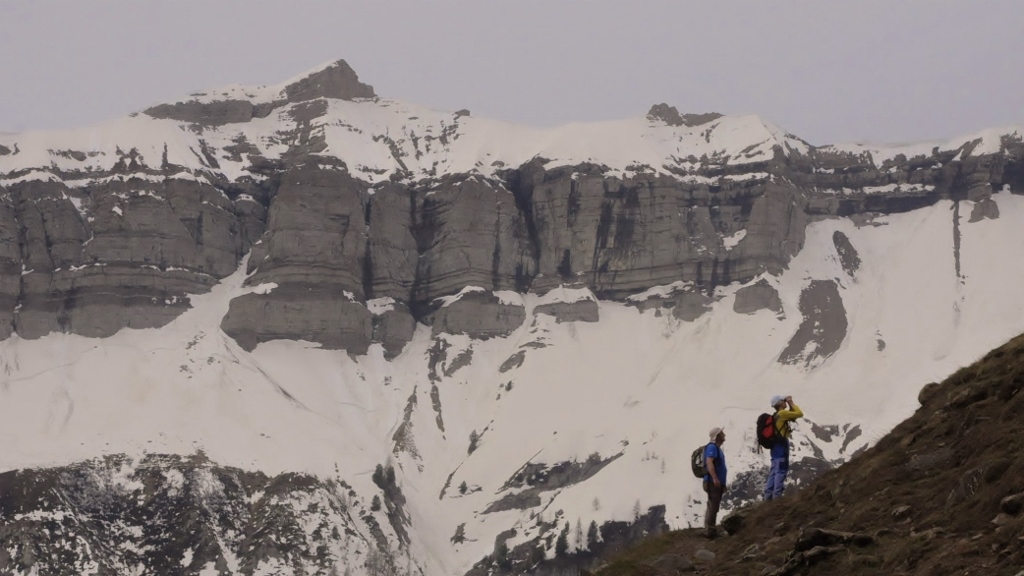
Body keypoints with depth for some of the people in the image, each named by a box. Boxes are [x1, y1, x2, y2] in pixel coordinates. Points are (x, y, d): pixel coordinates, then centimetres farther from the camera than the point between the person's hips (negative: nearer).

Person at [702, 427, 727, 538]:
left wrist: (722, 483, 26)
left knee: (713, 507, 12)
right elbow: (709, 462, -23)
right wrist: (715, 478, -30)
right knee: (713, 507, -13)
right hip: (713, 482, -11)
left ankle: (710, 531, 16)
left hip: (717, 483, 11)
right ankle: (710, 531, -16)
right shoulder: (712, 447, -11)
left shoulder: (717, 448, 21)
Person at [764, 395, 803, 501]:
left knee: (774, 472, 11)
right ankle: (777, 495, -16)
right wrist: (792, 403, -2)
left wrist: (790, 405, 16)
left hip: (776, 446, 10)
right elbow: (799, 414, -13)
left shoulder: (777, 415, 17)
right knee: (781, 470, -11)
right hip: (781, 445, -10)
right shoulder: (782, 413, -12)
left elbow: (793, 416, 28)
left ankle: (768, 496, 9)